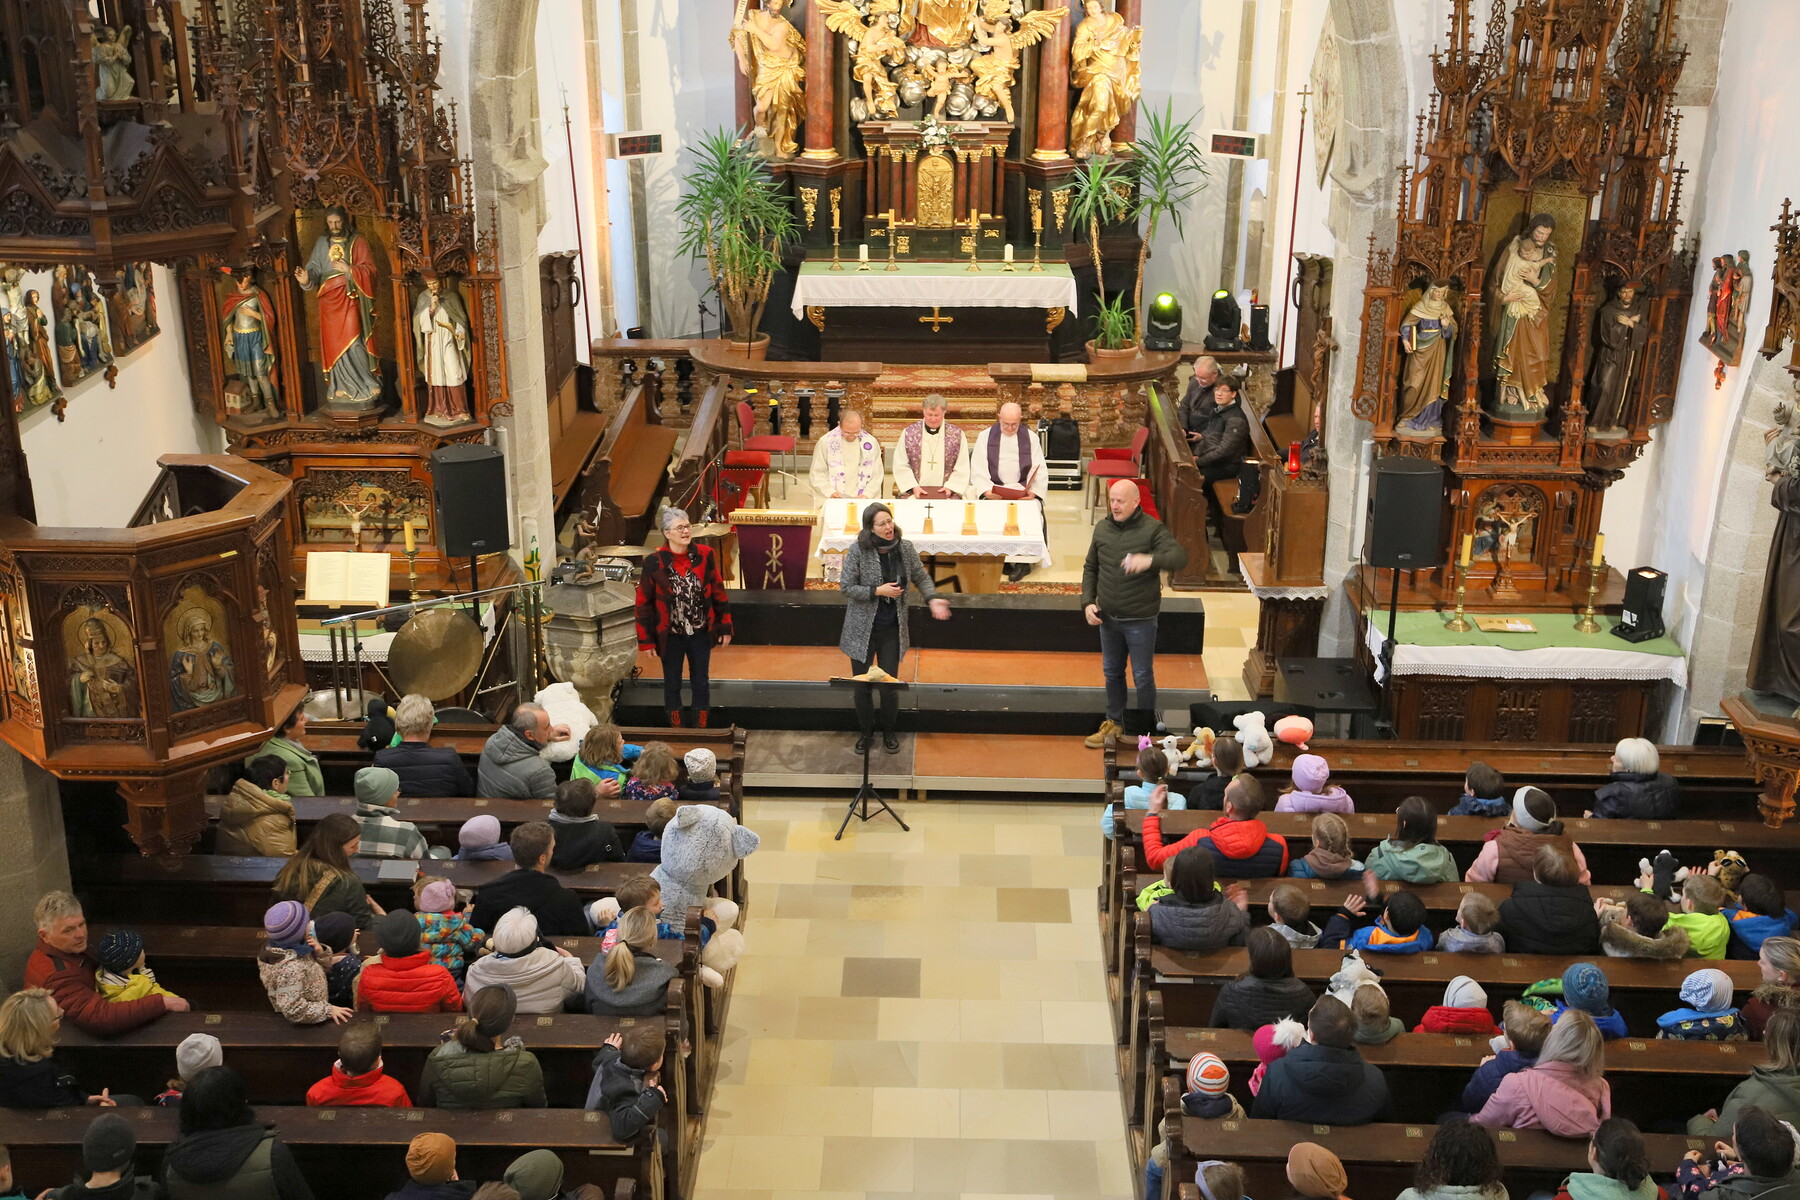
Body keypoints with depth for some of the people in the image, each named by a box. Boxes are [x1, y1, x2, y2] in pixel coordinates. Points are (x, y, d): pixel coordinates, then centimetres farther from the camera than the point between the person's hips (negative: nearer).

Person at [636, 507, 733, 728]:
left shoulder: (705, 555, -9)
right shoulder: (654, 562, -15)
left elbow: (718, 592, 0)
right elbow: (644, 603, -8)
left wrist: (725, 626, 2)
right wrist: (646, 640, -7)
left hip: (700, 633, 2)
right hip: (671, 636, -2)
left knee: (701, 683, 14)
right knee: (672, 684, 15)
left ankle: (702, 729, 30)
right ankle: (676, 731, 31)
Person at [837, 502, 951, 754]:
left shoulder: (905, 548, -6)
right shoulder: (858, 550, -16)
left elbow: (921, 577, 7)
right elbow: (846, 587, -13)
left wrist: (933, 598, -10)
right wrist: (878, 591, -22)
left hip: (892, 629, 2)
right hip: (862, 628, -2)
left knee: (889, 684, 5)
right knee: (862, 685, 8)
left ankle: (890, 732, 29)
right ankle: (866, 733, 30)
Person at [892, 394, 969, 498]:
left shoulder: (957, 435, 6)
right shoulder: (908, 433, 6)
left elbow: (962, 468, 6)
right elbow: (901, 466, 6)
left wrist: (950, 487, -9)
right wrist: (914, 487, -8)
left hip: (946, 493, 0)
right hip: (914, 493, 0)